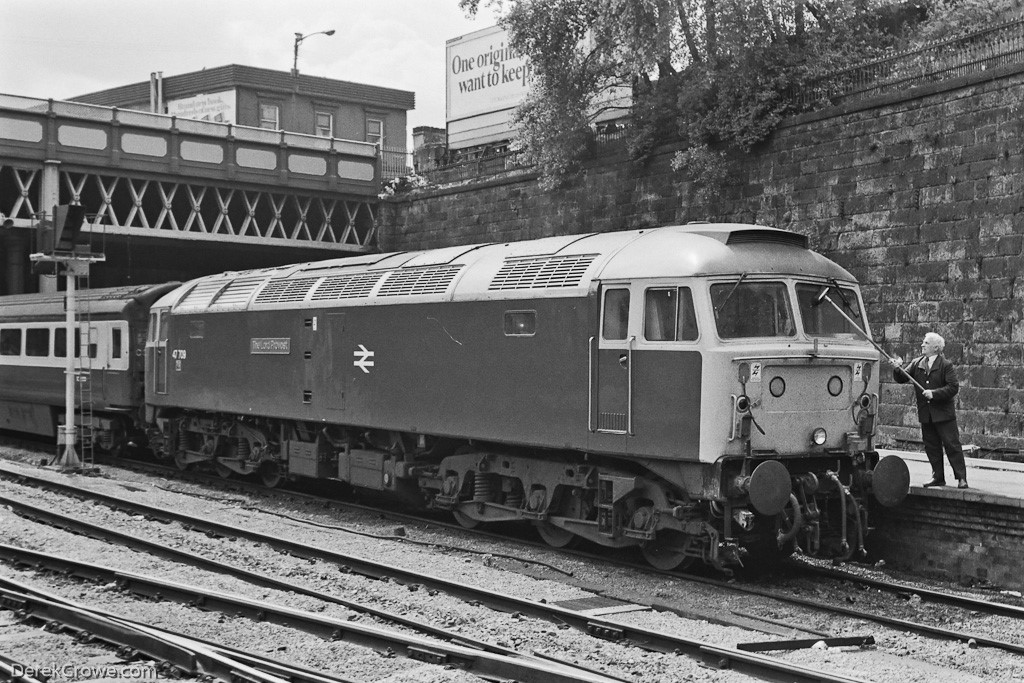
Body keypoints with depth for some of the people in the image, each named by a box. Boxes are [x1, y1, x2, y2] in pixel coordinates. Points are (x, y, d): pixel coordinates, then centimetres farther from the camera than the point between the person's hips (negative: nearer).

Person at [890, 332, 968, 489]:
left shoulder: (946, 365, -6)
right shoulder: (917, 363, 8)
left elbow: (953, 387, -13)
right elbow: (902, 379, 5)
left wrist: (934, 393, -21)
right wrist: (898, 369, -15)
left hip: (943, 413, -5)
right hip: (925, 415, 5)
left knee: (952, 446, -3)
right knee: (931, 447, 10)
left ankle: (961, 478, 2)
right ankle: (938, 477, 20)